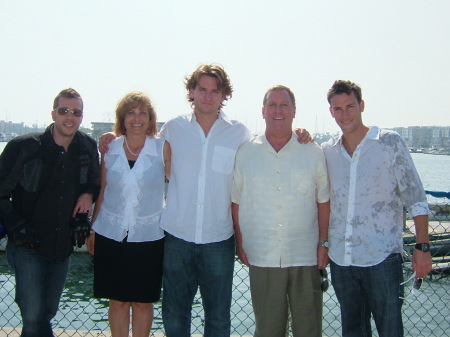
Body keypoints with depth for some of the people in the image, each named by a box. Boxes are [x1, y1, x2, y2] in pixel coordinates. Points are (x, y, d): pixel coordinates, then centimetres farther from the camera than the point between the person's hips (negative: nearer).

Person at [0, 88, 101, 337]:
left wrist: (89, 193, -2)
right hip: (28, 246, -4)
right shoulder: (23, 147, -11)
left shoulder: (88, 148, 1)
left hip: (63, 245, 5)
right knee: (34, 317, -11)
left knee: (47, 311, 16)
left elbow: (95, 180, 20)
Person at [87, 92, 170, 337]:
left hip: (148, 236, -1)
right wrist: (92, 229, 11)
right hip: (111, 234, 2)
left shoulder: (162, 148, -4)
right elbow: (102, 192, 9)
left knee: (143, 302, 8)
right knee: (117, 300, 9)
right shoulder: (110, 149, 3)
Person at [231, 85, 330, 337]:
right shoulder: (245, 153, 5)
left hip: (305, 256, 0)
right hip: (262, 257, 0)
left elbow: (323, 201, 6)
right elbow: (237, 202, 8)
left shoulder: (313, 153, 4)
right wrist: (240, 243, 4)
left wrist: (324, 243, 1)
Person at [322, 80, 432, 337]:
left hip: (382, 258, -4)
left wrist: (423, 247, -8)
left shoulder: (390, 143, -3)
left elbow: (416, 199, -2)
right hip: (340, 258, 4)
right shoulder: (327, 151, 7)